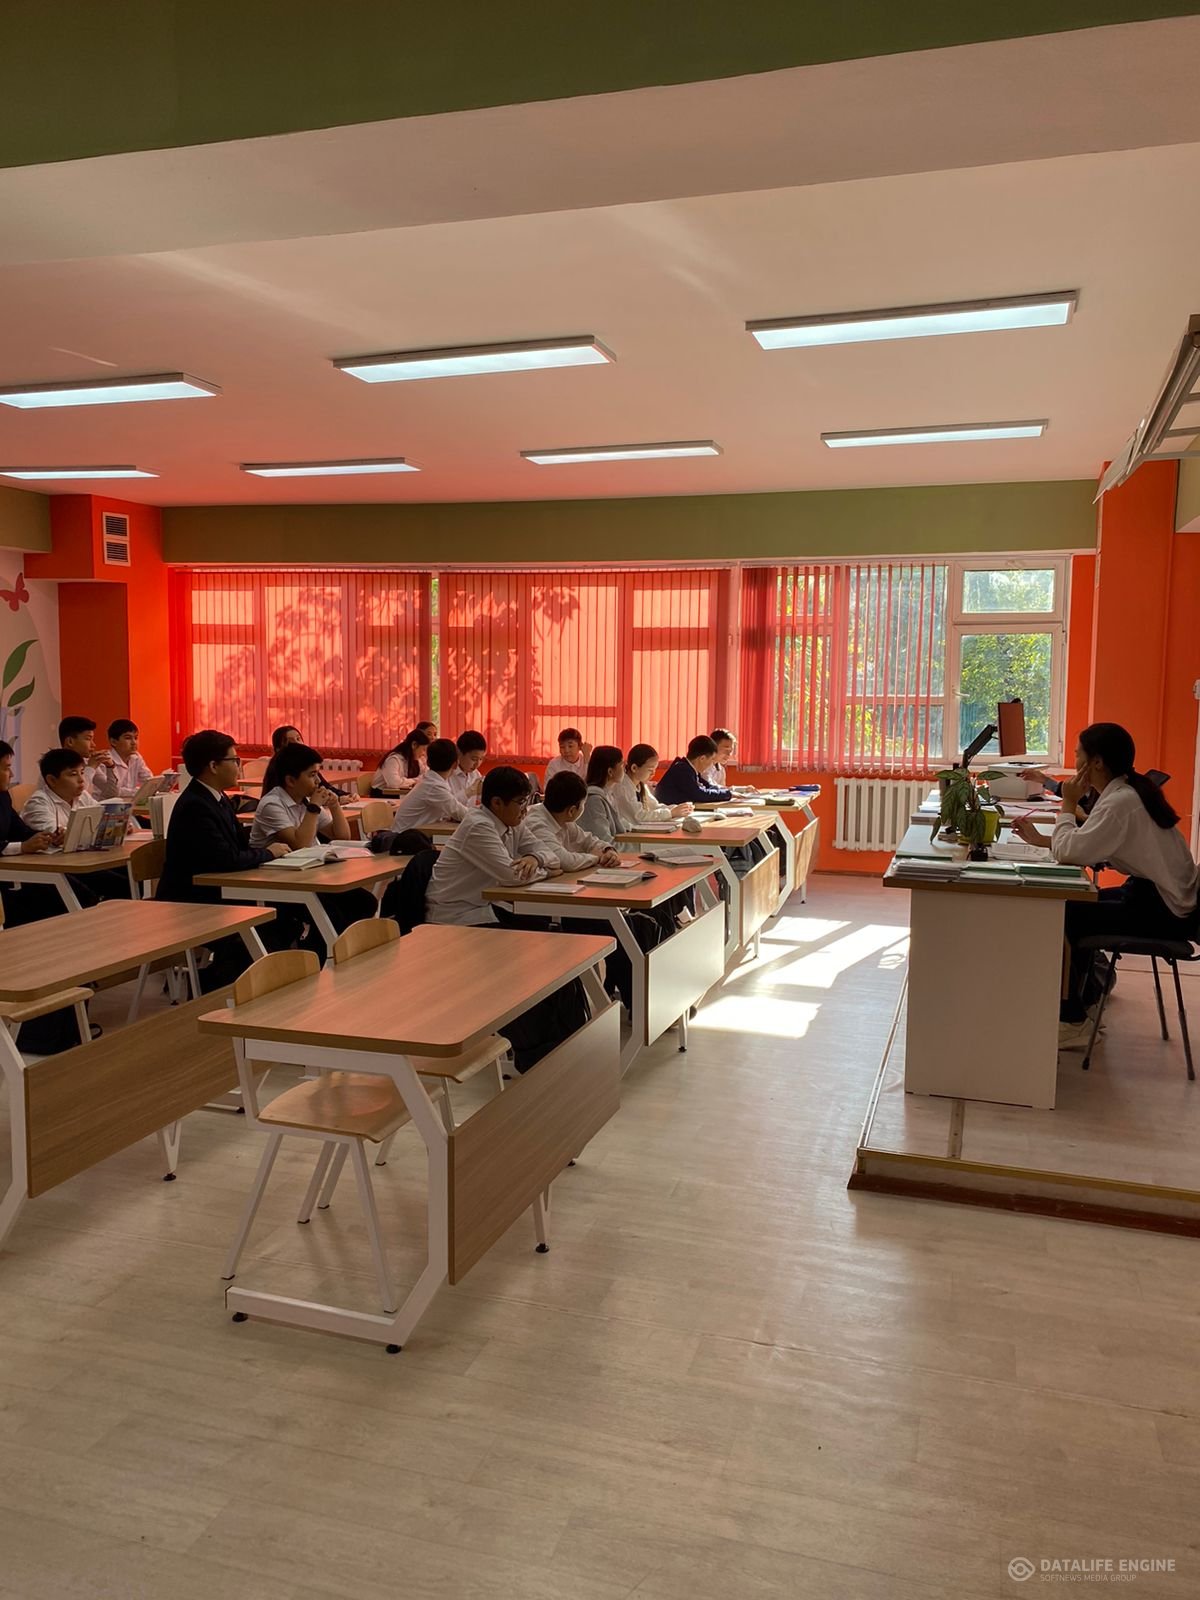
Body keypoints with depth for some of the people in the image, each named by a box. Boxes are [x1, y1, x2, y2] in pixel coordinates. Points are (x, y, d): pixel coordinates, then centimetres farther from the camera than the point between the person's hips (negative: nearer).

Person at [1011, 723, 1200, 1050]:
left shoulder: (1121, 802, -22)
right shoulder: (1128, 791, 8)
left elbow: (1069, 851, -25)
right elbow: (1087, 847, 13)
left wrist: (1068, 805, -12)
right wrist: (1040, 839, 6)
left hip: (1162, 911, -10)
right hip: (1157, 896, 10)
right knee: (1070, 905, 18)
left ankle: (1072, 1021, 3)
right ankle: (1084, 997, 28)